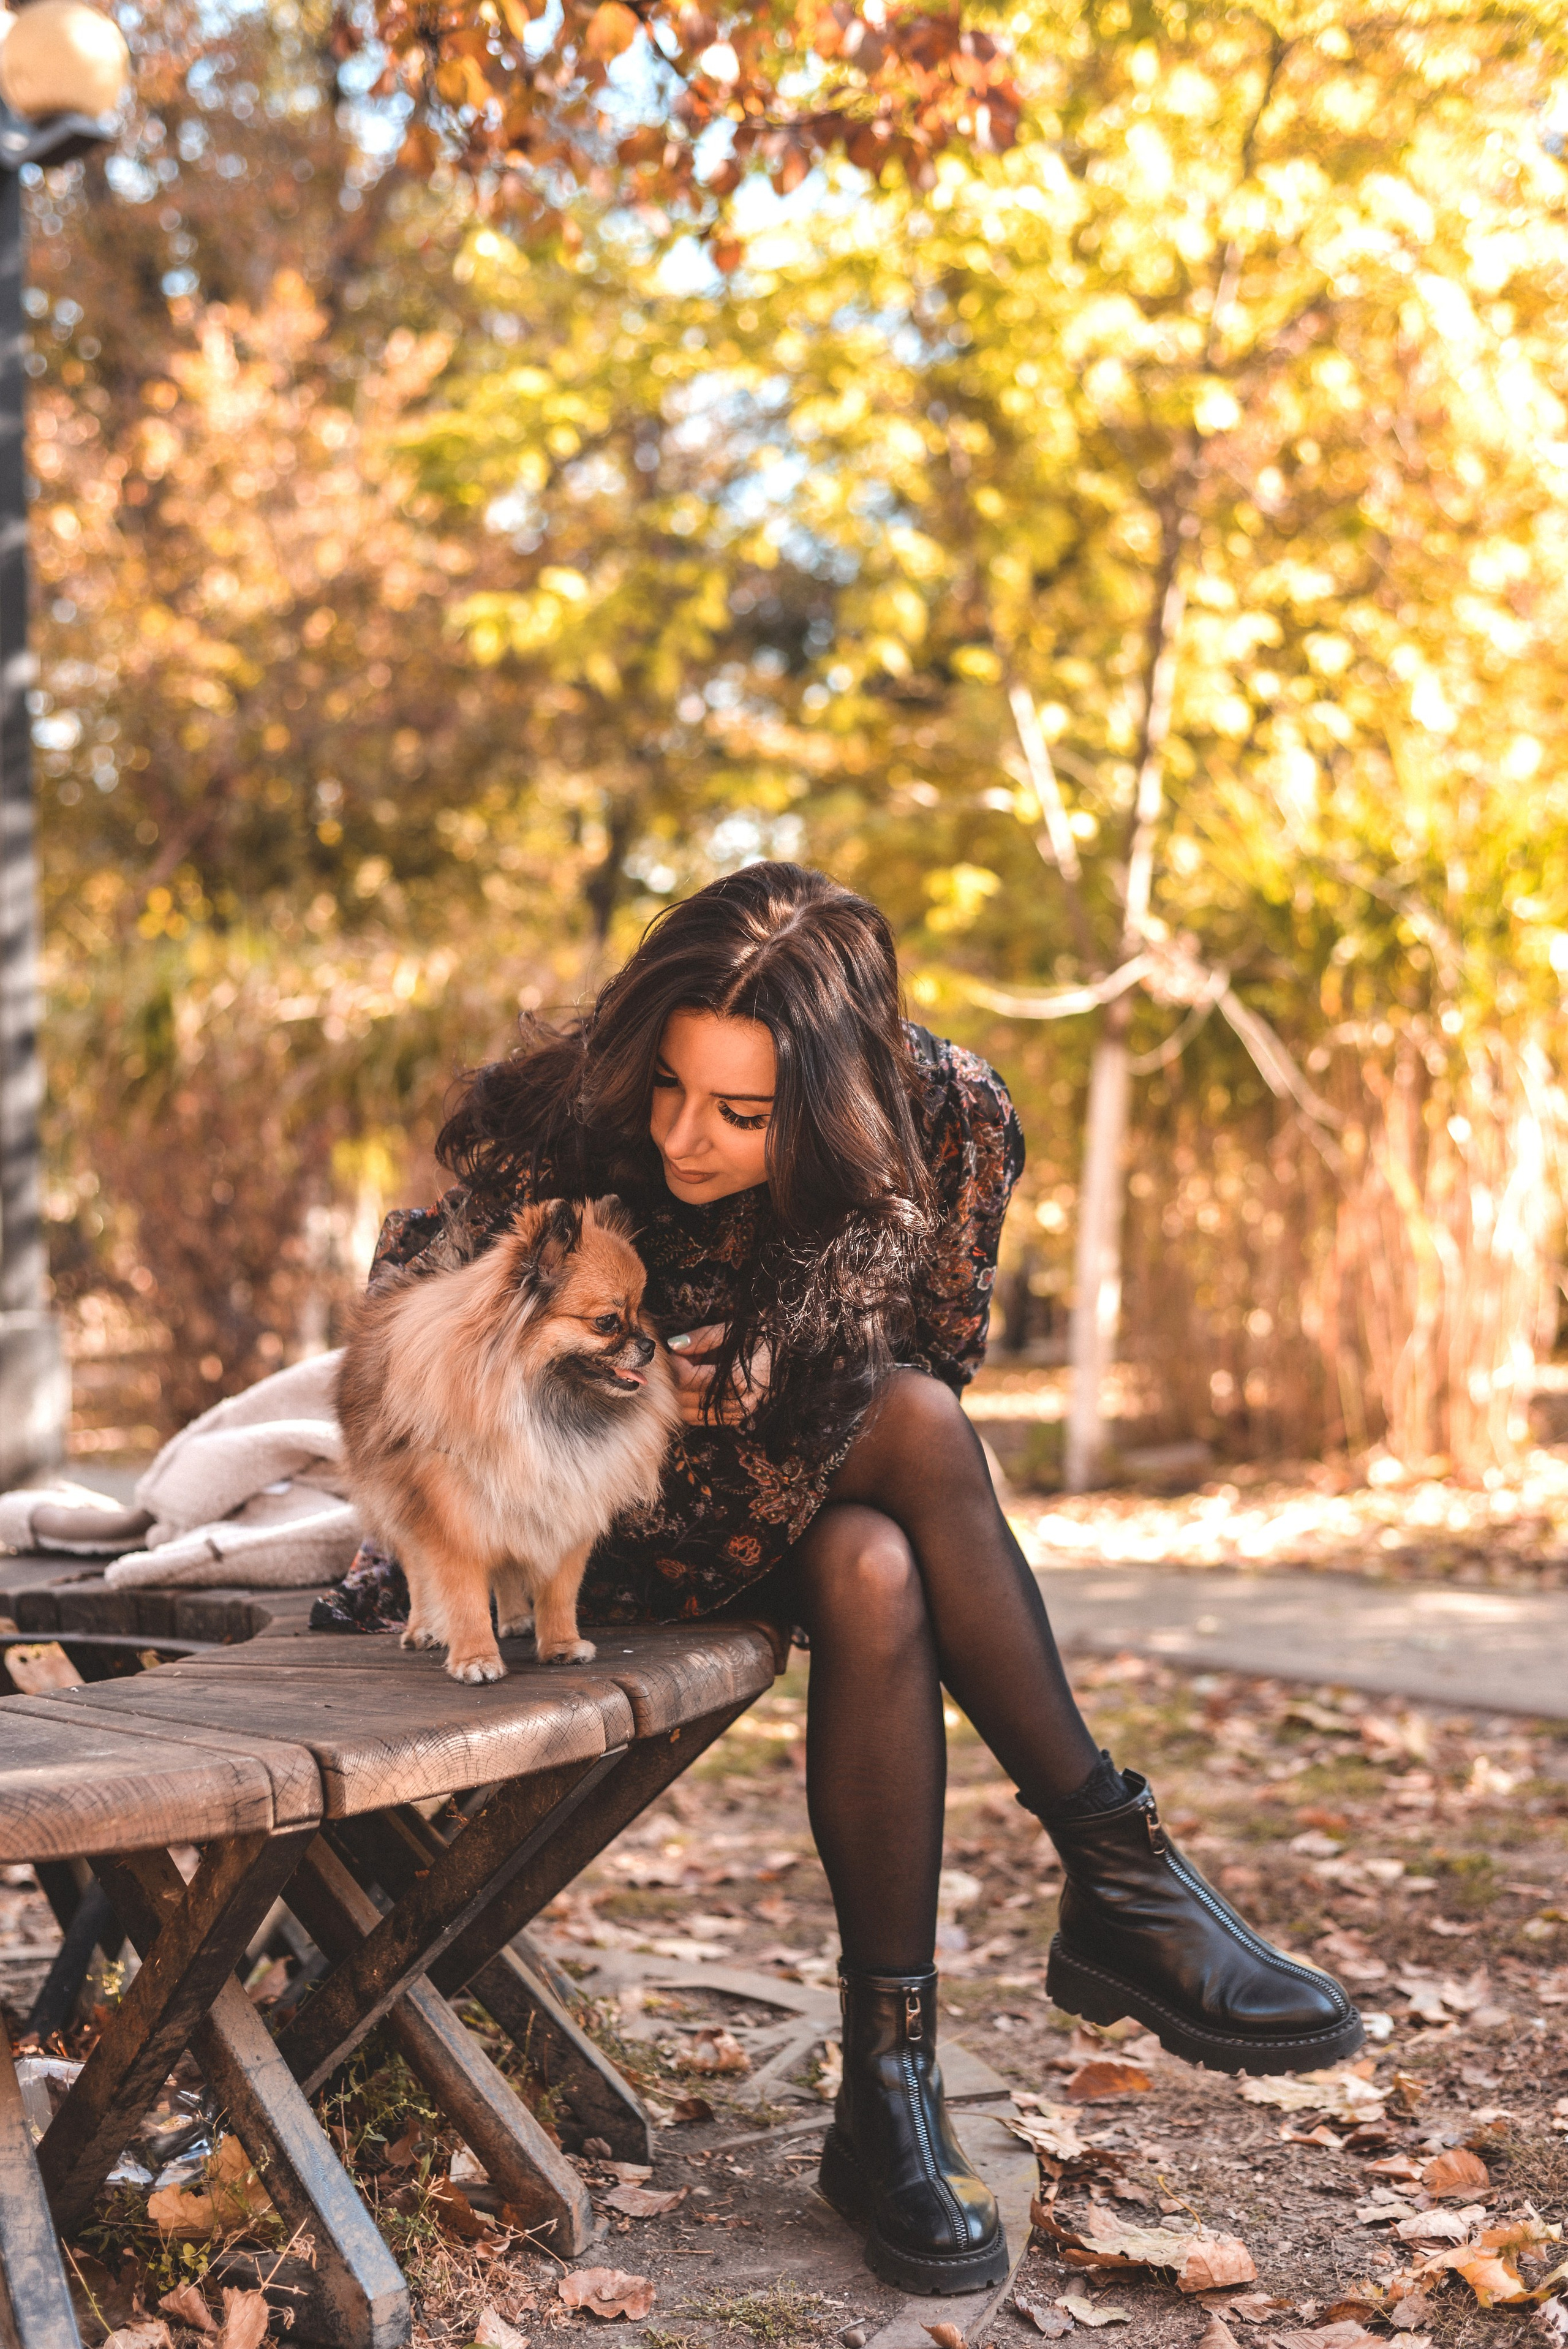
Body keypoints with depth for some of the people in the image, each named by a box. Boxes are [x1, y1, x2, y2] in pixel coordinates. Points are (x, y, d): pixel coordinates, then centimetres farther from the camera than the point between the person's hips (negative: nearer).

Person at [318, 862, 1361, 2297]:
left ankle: (891, 2087, -28)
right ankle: (1115, 1871, -24)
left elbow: (936, 1355, -4)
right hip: (618, 1528, -2)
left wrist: (727, 1390, -19)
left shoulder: (946, 1123, -18)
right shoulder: (559, 1125, -22)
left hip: (818, 1496, 2)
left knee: (876, 1576, -36)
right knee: (920, 1432, -32)